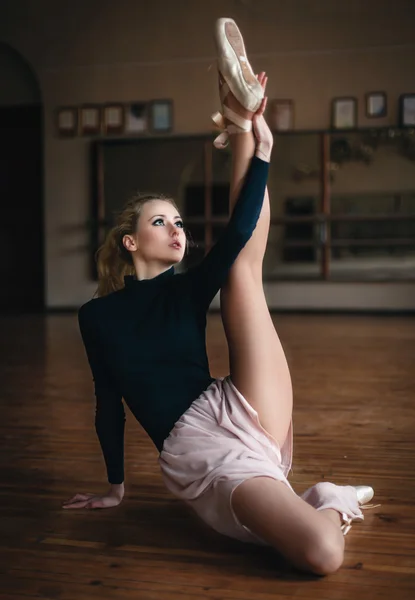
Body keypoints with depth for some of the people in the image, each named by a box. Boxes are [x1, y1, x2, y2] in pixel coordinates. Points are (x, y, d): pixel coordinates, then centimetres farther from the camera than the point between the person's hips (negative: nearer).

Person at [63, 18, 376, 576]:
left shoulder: (188, 288, 12)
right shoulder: (96, 316, 7)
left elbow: (238, 233, -4)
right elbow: (108, 403, 13)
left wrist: (260, 148, -11)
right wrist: (115, 486, 18)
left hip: (241, 416, 4)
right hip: (196, 450, -3)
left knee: (244, 262, 3)